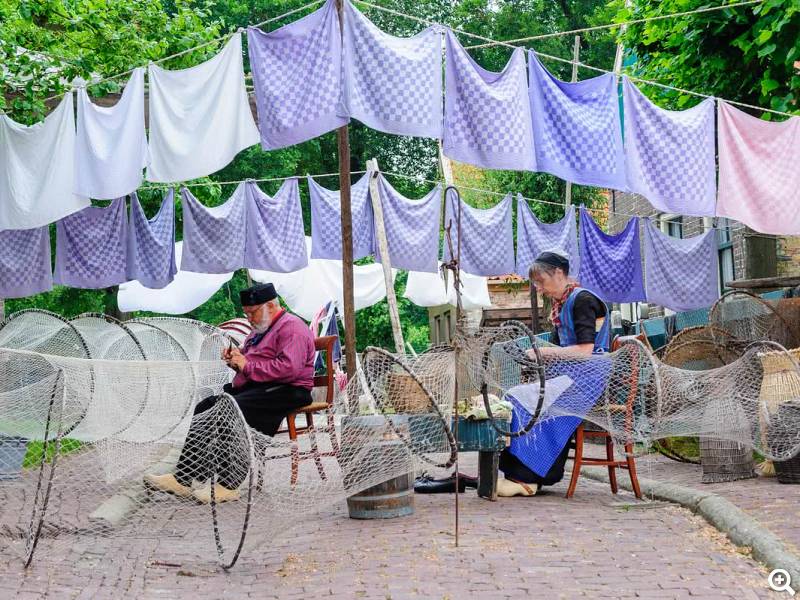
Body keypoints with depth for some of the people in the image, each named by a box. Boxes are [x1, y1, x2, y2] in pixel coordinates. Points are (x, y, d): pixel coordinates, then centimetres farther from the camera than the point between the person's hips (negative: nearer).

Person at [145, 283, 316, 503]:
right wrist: (234, 358, 10)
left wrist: (247, 366, -14)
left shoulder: (291, 328, -7)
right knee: (204, 409, -8)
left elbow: (289, 367, -21)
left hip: (285, 391, -10)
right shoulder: (260, 329, 26)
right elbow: (249, 361, 35)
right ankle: (182, 478, -15)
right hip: (251, 387, 10)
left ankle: (227, 485, -29)